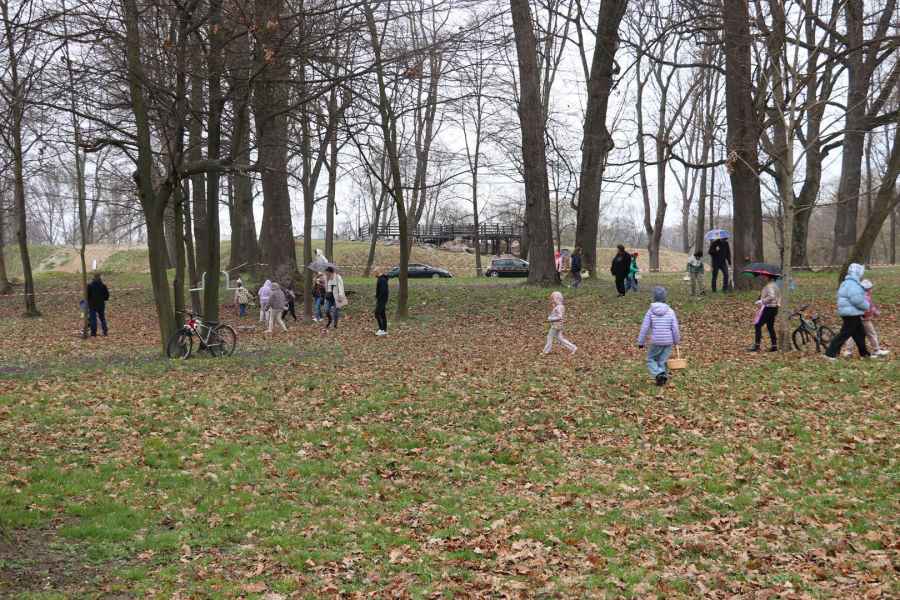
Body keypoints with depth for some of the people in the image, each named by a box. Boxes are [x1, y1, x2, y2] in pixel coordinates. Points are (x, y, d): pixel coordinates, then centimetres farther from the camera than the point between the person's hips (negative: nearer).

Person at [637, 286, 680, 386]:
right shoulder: (670, 311, -1)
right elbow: (675, 328, -2)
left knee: (651, 360, 12)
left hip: (656, 342, -2)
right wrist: (677, 340, 15)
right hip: (668, 342, 2)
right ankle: (663, 376, 5)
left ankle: (658, 374, -11)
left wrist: (640, 342, 4)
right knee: (662, 361, 14)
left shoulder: (650, 311, -5)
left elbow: (644, 328, -5)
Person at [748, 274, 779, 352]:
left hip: (769, 308, -11)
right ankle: (774, 346, 15)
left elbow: (771, 296, -27)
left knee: (757, 325, -10)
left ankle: (756, 346, -13)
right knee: (770, 327, 14)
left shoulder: (770, 286, -15)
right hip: (773, 308, 11)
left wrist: (761, 301, -21)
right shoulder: (773, 285, 16)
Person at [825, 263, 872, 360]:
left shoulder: (848, 283, 16)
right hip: (851, 314, -11)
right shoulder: (852, 284, -19)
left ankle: (864, 353, 29)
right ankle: (830, 353, -6)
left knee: (860, 333, 19)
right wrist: (867, 306, -12)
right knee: (845, 334, -7)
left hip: (852, 314, 11)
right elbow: (857, 299, -27)